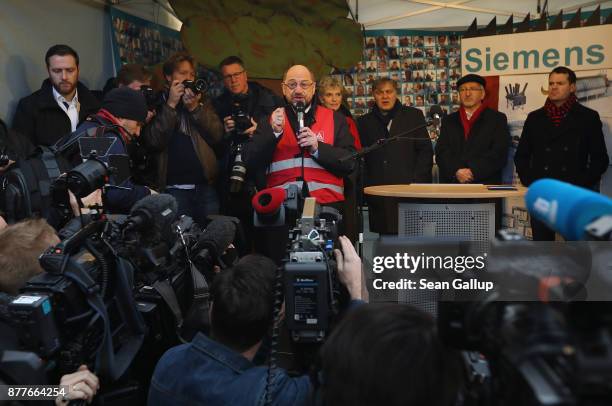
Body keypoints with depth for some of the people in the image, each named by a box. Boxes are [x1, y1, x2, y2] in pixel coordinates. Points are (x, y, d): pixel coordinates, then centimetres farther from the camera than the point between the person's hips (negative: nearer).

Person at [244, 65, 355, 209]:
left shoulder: (335, 119, 13)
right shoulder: (270, 121, 14)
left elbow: (351, 161, 5)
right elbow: (251, 163, 5)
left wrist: (318, 148, -8)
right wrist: (273, 132, -8)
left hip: (326, 203, 0)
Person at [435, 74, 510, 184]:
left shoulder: (497, 119, 7)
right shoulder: (448, 121, 15)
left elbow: (499, 154, -4)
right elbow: (441, 152, 5)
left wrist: (473, 172, -14)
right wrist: (456, 171, -13)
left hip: (486, 183, -2)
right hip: (452, 184, 2)